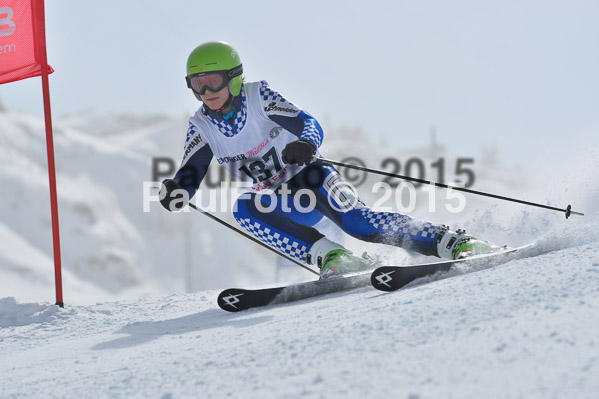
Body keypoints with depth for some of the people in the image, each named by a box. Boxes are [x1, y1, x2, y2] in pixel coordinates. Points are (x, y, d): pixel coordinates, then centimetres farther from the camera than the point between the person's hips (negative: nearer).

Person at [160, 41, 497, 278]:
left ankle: (452, 242, -27)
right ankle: (330, 257, -32)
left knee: (355, 220, -31)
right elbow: (190, 175, -2)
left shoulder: (259, 97, -12)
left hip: (310, 178, -4)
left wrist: (306, 145, -42)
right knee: (244, 209, -28)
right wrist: (176, 190, -26)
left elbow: (311, 126, -18)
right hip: (284, 204, 4)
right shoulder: (202, 127, 0)